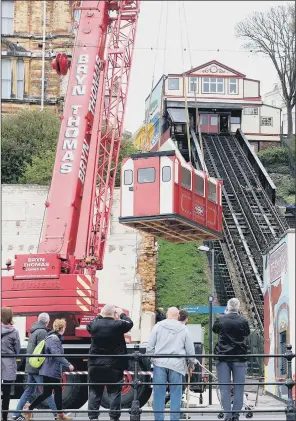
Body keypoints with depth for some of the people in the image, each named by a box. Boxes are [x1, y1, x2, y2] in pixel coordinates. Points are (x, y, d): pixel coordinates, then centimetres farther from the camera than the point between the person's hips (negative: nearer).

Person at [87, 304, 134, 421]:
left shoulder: (94, 324, -6)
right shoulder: (118, 325, -12)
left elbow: (89, 326, 18)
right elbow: (130, 323, 7)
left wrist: (100, 316, 21)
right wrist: (122, 314, 22)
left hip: (95, 365, 2)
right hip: (114, 366, -2)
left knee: (94, 392, 10)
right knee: (114, 393, 4)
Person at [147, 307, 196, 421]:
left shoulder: (158, 326, 3)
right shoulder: (183, 329, 5)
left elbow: (150, 346, 2)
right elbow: (190, 349, 9)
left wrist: (150, 358, 14)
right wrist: (192, 363, 22)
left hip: (159, 363, 0)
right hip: (177, 364, 0)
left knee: (159, 393, 4)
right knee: (175, 393, 6)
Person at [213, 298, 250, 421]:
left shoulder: (221, 319, -5)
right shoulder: (243, 321, -6)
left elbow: (215, 329, 16)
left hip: (223, 357, 0)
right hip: (239, 358, 0)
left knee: (224, 388, 3)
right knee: (238, 387, 6)